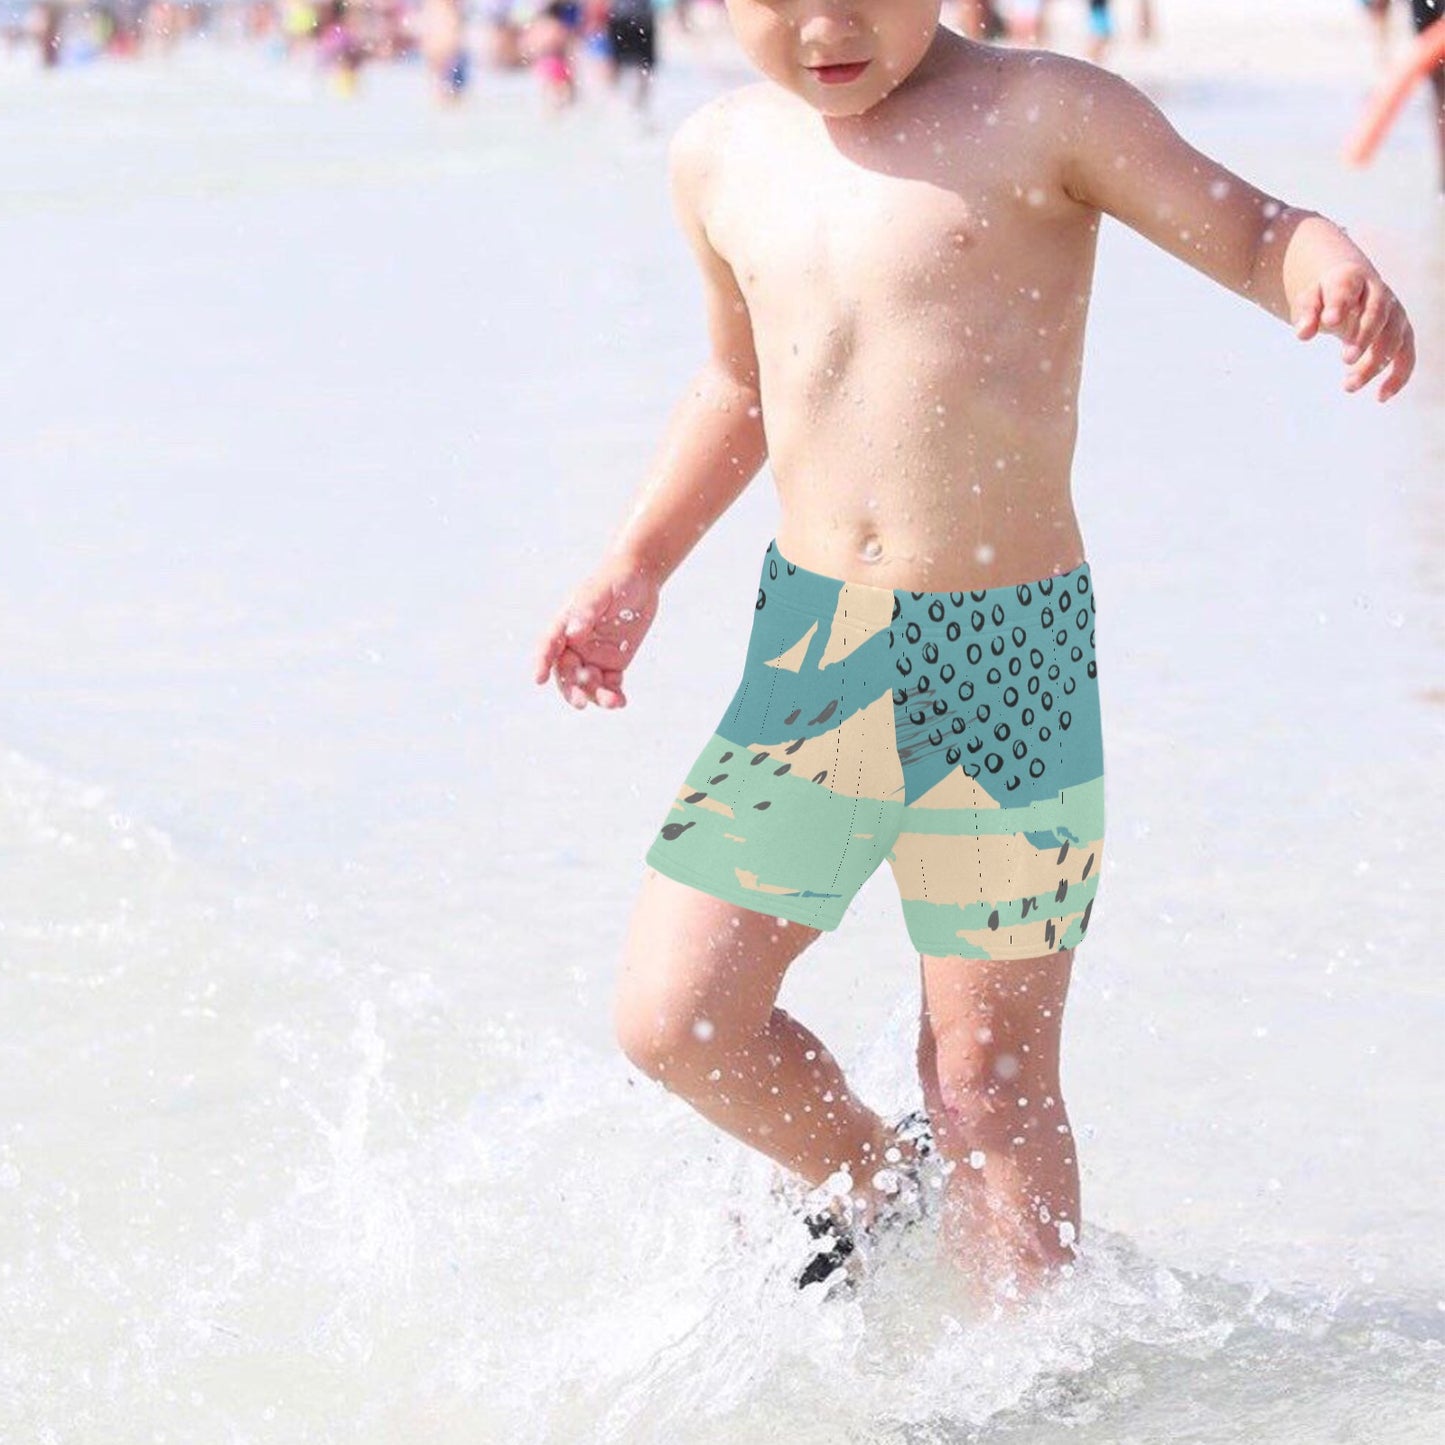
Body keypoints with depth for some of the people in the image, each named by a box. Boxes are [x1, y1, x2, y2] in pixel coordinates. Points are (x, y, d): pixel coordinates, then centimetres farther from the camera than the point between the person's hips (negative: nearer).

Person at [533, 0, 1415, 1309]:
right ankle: (871, 1190, 31)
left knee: (991, 1075, 2)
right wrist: (634, 569, 21)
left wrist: (1337, 272, -30)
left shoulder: (1040, 116, -8)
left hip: (1008, 657, -4)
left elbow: (1248, 231, -7)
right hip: (808, 643, 5)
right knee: (673, 1019, 2)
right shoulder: (721, 159, 7)